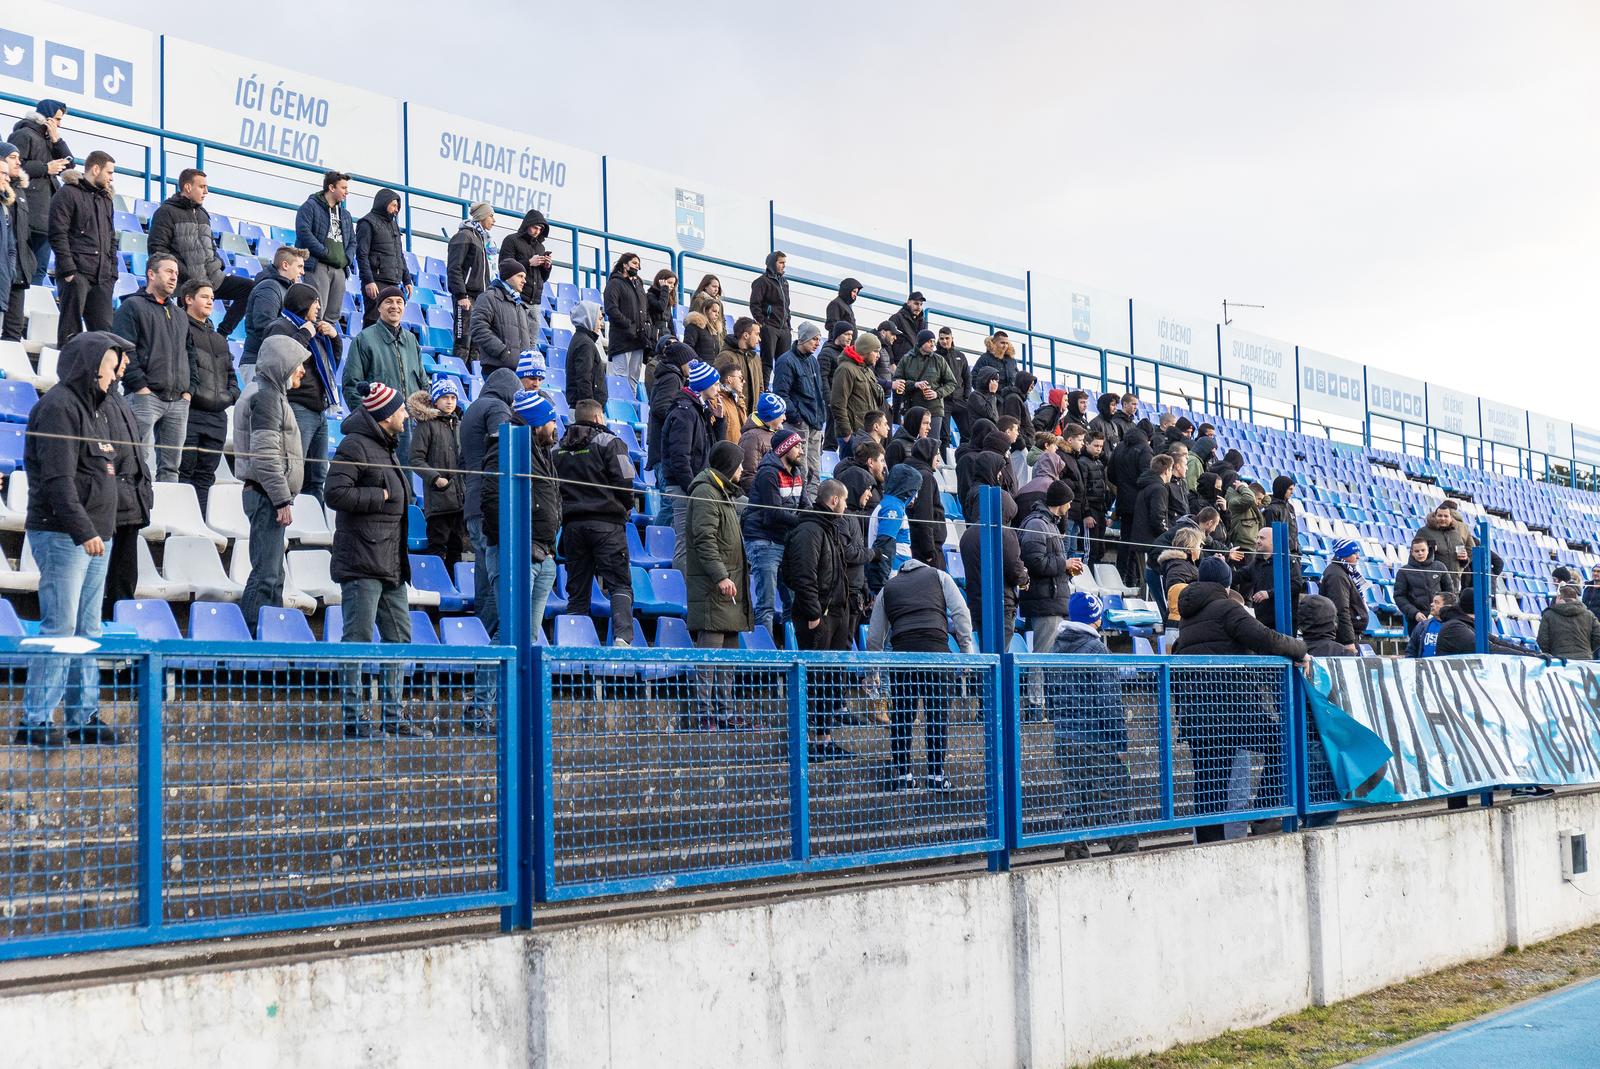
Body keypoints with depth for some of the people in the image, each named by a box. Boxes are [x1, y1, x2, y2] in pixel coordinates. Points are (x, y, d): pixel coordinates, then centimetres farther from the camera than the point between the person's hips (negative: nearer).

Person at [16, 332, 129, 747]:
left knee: (88, 630, 10)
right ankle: (35, 721, -5)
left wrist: (99, 529, 16)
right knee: (59, 628, -10)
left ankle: (84, 717, 14)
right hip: (62, 536, -10)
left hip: (93, 535, 10)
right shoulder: (58, 407, -11)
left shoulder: (90, 408, 19)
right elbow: (58, 479, -19)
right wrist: (83, 530, -23)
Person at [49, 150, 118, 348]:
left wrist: (113, 271, 13)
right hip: (77, 273, -7)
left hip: (102, 277, 7)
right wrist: (68, 270, -15)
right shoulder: (68, 194, -1)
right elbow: (58, 235, -9)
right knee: (70, 331, -6)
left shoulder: (105, 199, 23)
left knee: (104, 330, 1)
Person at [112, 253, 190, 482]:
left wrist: (187, 389, 11)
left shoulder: (179, 314, 25)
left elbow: (188, 353, 25)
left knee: (171, 465, 4)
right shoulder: (133, 306, 2)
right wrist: (139, 385, -15)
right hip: (145, 396, -7)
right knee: (141, 461, -12)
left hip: (178, 401, 7)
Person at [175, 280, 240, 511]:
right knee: (185, 470, -9)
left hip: (217, 415, 7)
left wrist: (232, 393, 10)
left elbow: (230, 372, 27)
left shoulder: (219, 339, 25)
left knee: (206, 474, 7)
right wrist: (186, 391, -19)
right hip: (190, 412, -7)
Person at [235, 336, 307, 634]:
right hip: (267, 495, -11)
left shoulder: (270, 394, 20)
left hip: (268, 496, 11)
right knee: (266, 573, -11)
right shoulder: (266, 395, -12)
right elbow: (265, 455, -20)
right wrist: (282, 500, -20)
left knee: (272, 573, 13)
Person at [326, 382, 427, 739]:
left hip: (391, 563, 10)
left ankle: (392, 715, 19)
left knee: (399, 638, 12)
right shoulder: (354, 446, -10)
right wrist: (380, 496, -12)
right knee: (358, 639, -7)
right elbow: (336, 494, -19)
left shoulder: (385, 448, 21)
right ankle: (353, 719, -3)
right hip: (361, 562, -10)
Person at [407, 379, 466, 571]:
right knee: (438, 546, -6)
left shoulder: (458, 425, 17)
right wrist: (435, 478, -19)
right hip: (437, 498, -7)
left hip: (460, 496, 7)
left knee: (457, 547, 12)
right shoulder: (426, 424, -4)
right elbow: (414, 458, -10)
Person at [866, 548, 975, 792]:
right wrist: (967, 650, 10)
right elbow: (961, 613, 9)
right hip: (937, 651, -1)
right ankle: (936, 774, 6)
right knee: (938, 714, 6)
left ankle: (903, 773, 12)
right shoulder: (939, 576, 22)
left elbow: (874, 638, 25)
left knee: (901, 715, 11)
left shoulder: (887, 588, 26)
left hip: (901, 653, 1)